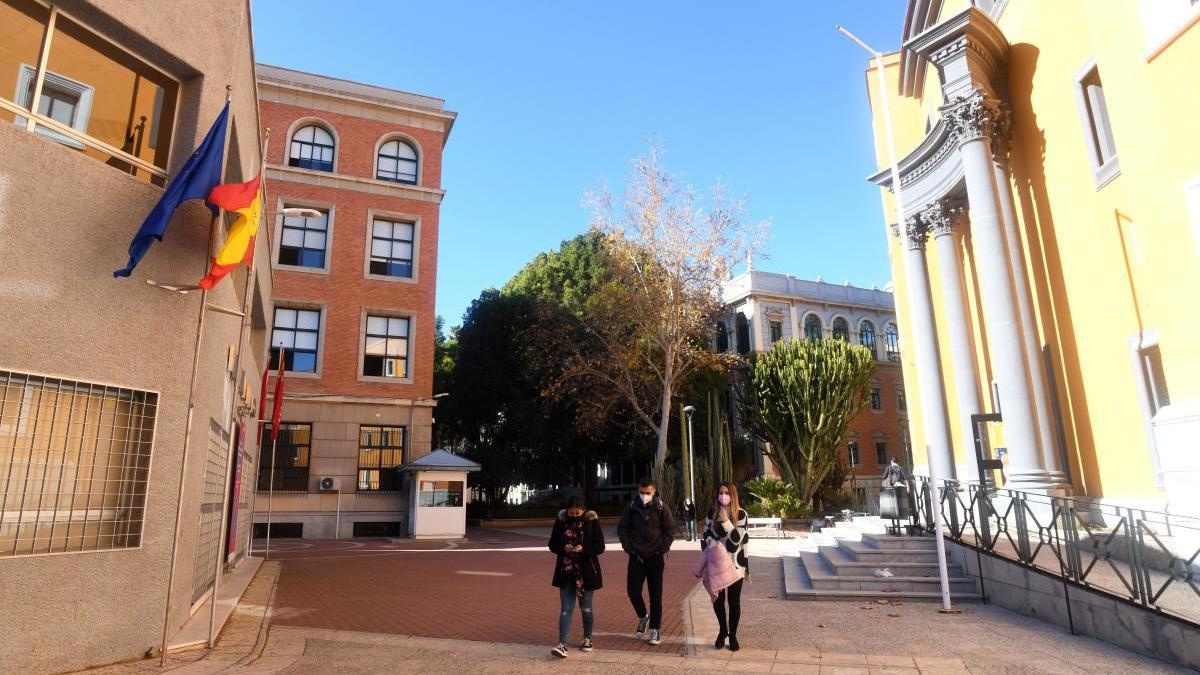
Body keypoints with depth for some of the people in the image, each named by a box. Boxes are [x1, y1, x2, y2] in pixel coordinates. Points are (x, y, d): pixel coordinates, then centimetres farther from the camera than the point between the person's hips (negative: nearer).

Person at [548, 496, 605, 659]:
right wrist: (563, 548, -17)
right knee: (566, 607, -2)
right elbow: (552, 544, 4)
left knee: (586, 607, 12)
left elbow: (600, 547, -7)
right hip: (566, 572, 1)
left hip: (586, 571, -1)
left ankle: (587, 639, 30)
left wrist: (584, 549, -24)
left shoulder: (592, 521, -9)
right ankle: (562, 644, -2)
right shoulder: (561, 521, -3)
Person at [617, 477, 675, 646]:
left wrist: (663, 549, -7)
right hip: (636, 556, 2)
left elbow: (670, 529, 1)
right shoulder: (631, 508, 0)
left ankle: (655, 629, 14)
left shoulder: (661, 508, -3)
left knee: (656, 594, 3)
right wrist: (629, 548, -2)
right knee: (633, 590, 0)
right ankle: (643, 617, 27)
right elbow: (622, 529, 6)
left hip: (655, 557, -1)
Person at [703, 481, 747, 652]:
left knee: (734, 601, 4)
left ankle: (732, 635, 22)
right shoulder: (712, 512, 1)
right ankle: (722, 631, 30)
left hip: (735, 564, -2)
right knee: (718, 599, 7)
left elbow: (737, 538, -15)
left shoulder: (740, 514, -8)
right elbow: (707, 533, 11)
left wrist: (726, 521, -25)